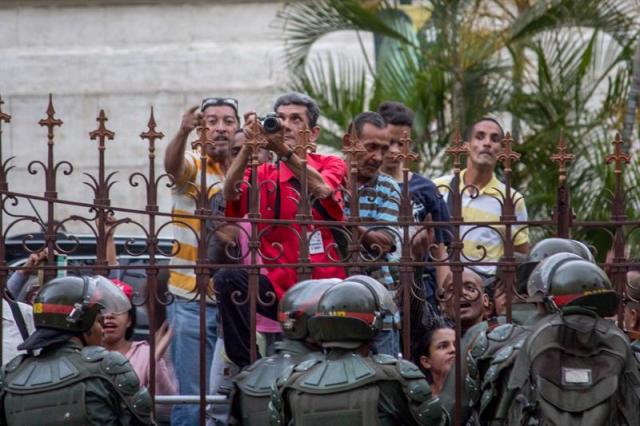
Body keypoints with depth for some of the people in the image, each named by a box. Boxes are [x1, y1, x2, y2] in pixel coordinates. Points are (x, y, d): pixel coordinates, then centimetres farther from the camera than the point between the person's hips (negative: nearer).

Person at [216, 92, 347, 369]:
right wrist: (248, 148, -29)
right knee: (228, 280, -25)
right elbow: (231, 193, -14)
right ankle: (247, 369, -18)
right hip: (279, 290, 0)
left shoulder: (331, 165, 5)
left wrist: (283, 151, -34)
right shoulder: (263, 174, 8)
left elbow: (322, 189, -20)